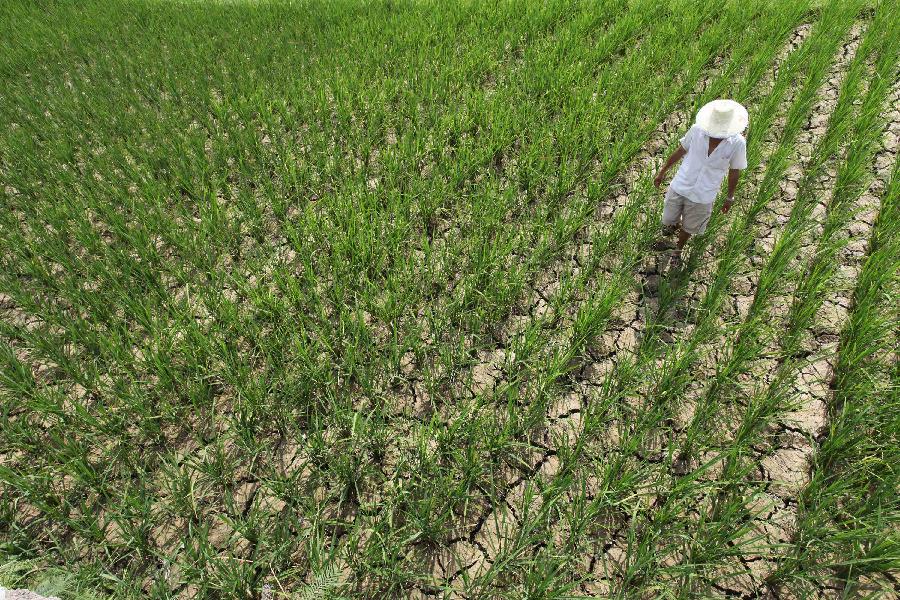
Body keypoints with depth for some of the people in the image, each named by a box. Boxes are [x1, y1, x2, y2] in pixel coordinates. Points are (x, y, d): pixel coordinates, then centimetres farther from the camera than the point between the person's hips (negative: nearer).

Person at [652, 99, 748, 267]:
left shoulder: (737, 143, -18)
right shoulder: (697, 129, -16)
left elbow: (735, 171, -3)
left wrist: (730, 198, 8)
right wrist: (663, 171, 11)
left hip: (702, 196, -1)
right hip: (679, 187, 1)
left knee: (688, 227, 19)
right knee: (668, 221, 19)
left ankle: (678, 250, 51)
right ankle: (674, 225, 57)